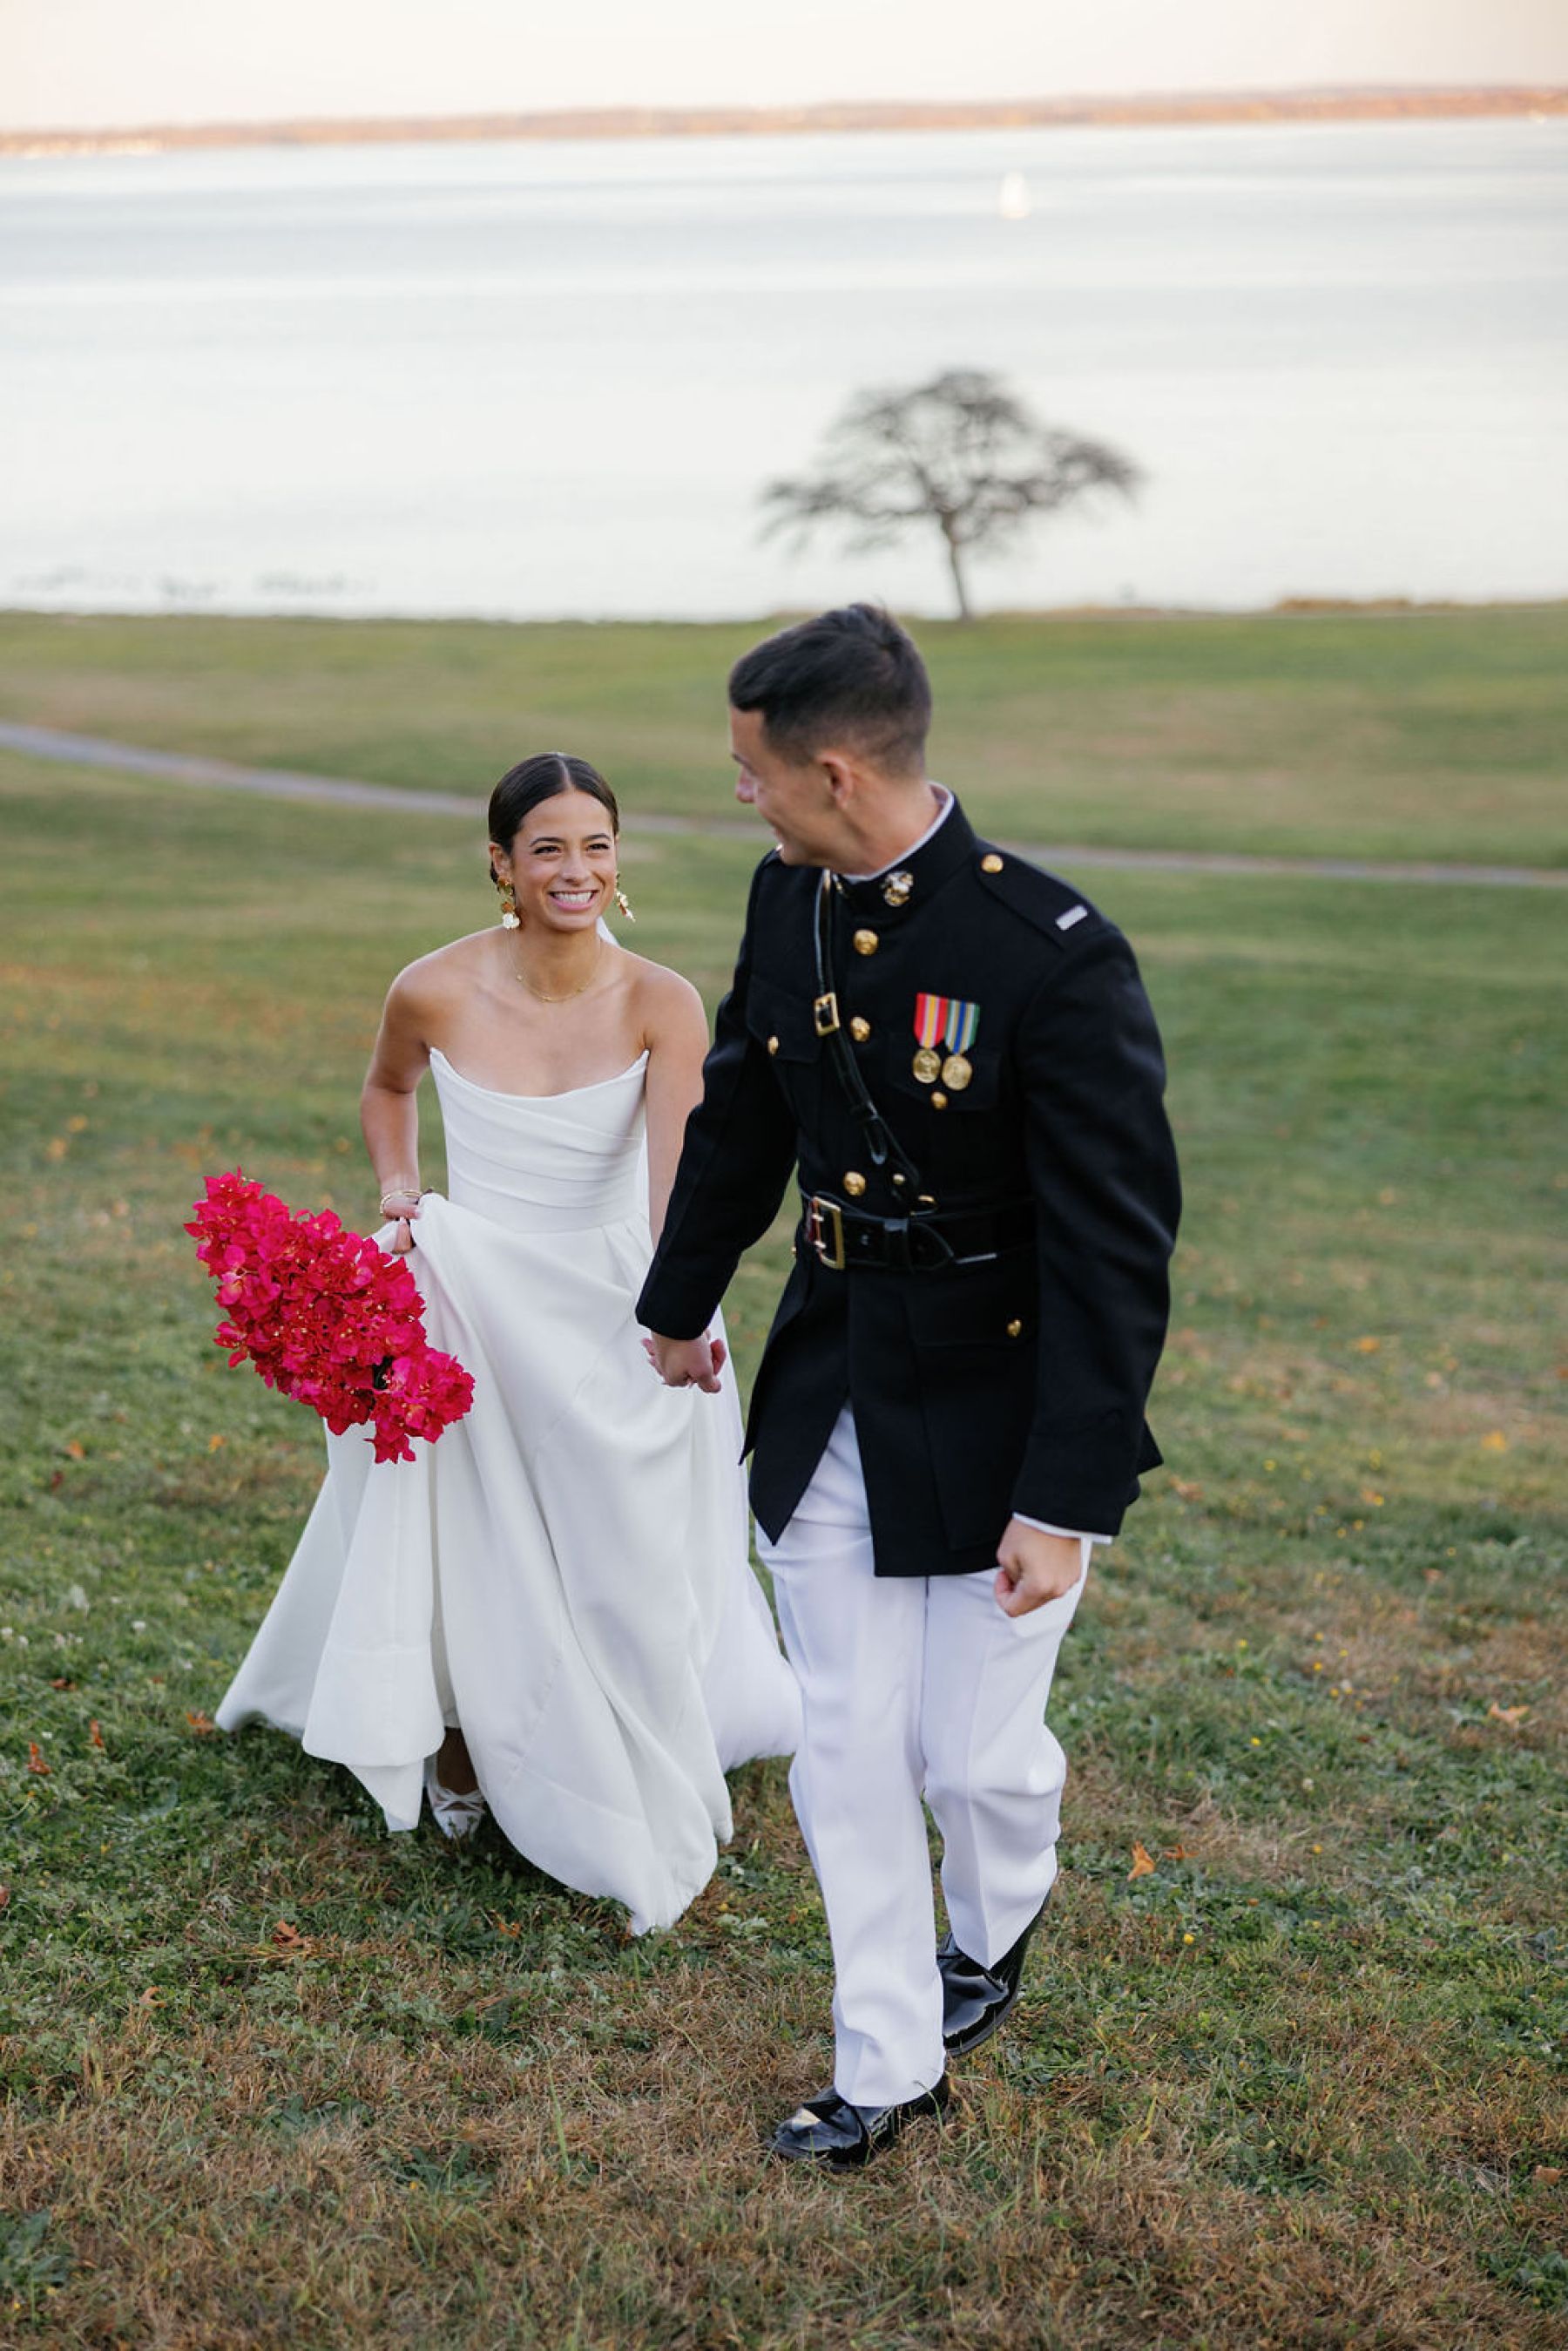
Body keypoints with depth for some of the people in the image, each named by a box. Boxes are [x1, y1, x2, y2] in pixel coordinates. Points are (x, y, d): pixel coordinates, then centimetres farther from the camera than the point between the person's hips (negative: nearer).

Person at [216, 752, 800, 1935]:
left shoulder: (662, 1006, -17)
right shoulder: (436, 992, -13)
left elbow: (678, 1179, -29)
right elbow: (387, 1088, 11)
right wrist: (397, 1195, -4)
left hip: (616, 1309, 0)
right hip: (475, 1302, 0)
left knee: (630, 1558, 9)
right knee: (475, 1547, 11)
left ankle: (637, 1784, 36)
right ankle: (462, 1733, 43)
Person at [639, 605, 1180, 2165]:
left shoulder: (1053, 955, -23)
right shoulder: (789, 901, -3)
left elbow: (1115, 1249, -20)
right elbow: (739, 1114, 15)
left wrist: (1064, 1499, -21)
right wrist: (681, 1301, 27)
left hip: (992, 1419, -5)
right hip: (828, 1402, 5)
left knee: (977, 1754, 8)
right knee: (846, 1754, 11)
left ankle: (994, 1926, 44)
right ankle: (888, 2068, 29)